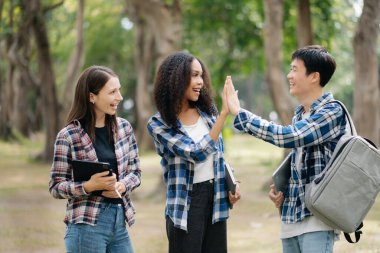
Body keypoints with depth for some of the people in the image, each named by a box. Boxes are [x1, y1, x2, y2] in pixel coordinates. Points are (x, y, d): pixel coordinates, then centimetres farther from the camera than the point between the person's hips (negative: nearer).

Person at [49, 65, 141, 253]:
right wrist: (89, 186, -21)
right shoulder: (68, 136, -9)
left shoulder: (124, 127, 6)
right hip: (87, 225, -5)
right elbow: (56, 186, -5)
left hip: (120, 220, 5)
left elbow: (135, 171, 12)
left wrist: (122, 185, -10)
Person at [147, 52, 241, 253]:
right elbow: (197, 153, -21)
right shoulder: (159, 124, -10)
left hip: (216, 197, 5)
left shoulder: (206, 111, 6)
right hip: (186, 204, -5)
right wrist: (224, 113, -25)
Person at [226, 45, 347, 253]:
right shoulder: (300, 114, 15)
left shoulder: (332, 112, -11)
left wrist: (238, 113, -19)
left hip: (316, 216, -8)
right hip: (291, 216, 8)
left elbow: (288, 136, -24)